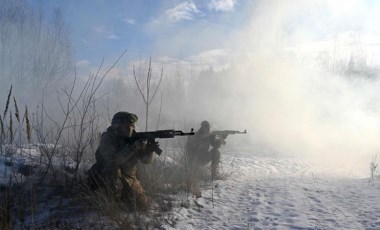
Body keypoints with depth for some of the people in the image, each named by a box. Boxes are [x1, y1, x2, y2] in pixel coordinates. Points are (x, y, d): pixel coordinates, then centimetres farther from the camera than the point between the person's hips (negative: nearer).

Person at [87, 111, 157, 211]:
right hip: (106, 178, -4)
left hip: (128, 178, 4)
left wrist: (149, 150, -29)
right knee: (113, 169, -36)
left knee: (142, 206, 0)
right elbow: (113, 160, -32)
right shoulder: (107, 138, -17)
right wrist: (133, 147, -38)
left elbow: (146, 159, -7)